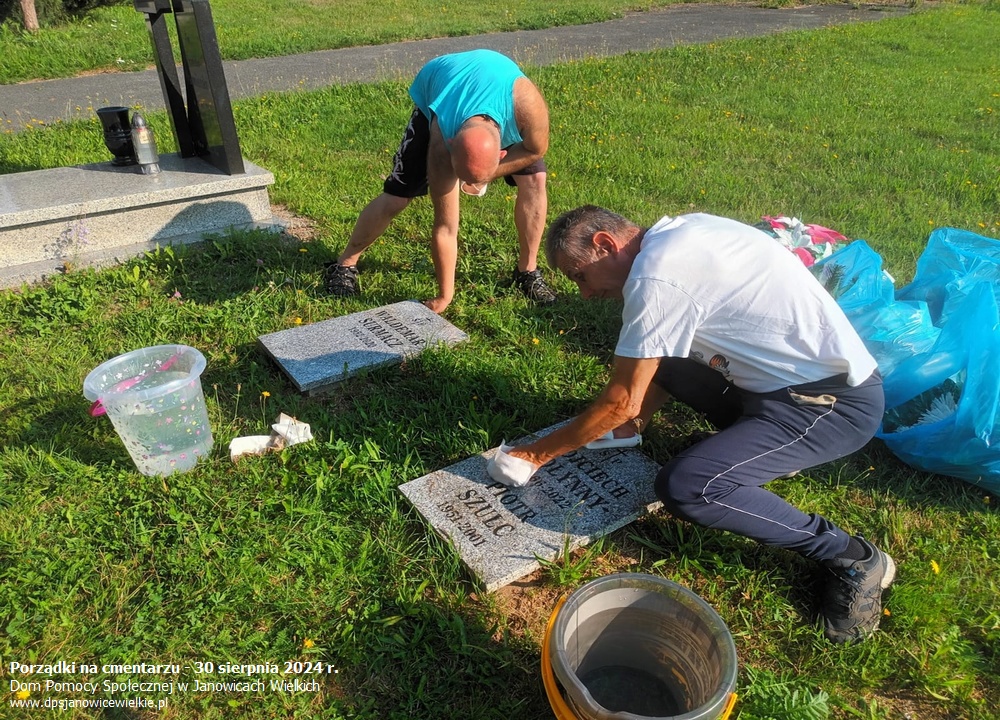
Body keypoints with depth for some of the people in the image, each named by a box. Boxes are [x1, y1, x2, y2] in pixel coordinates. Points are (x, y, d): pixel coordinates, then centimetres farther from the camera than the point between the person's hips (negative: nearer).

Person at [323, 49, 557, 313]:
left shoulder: (525, 104, -45)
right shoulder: (441, 142, -41)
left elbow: (536, 149, -20)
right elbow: (445, 227, -32)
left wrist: (486, 176, -28)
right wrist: (444, 296, -26)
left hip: (499, 98, 2)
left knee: (534, 179, -17)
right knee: (397, 194, -11)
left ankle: (527, 272, 1)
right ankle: (344, 265, 8)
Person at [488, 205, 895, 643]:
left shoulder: (654, 276, -22)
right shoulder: (677, 232, 6)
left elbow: (622, 402, -15)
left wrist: (538, 453, -5)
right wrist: (641, 416, 12)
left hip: (835, 404, -9)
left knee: (683, 488, -23)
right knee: (653, 355, 11)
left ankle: (850, 557, -6)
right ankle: (761, 444, 15)